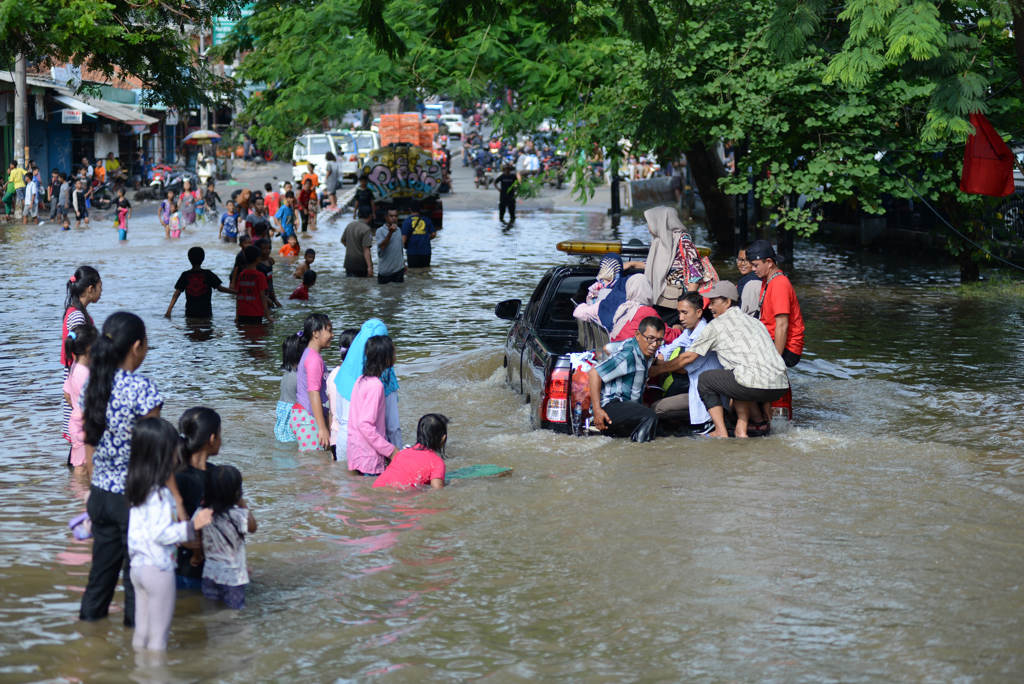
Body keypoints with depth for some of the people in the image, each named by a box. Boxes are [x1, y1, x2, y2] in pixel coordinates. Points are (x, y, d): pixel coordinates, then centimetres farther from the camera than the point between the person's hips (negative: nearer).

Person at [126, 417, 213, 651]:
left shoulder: (136, 489, 6)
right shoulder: (160, 494, -21)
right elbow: (161, 533, -24)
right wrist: (192, 526, -23)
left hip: (138, 567, 9)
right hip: (158, 569, -9)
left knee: (141, 631, 16)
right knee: (159, 634, 1)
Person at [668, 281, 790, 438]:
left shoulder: (717, 325, 8)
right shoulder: (753, 321, 28)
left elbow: (689, 357, 14)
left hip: (758, 385, -7)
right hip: (781, 387, 7)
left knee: (705, 379, 14)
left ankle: (721, 432, 5)